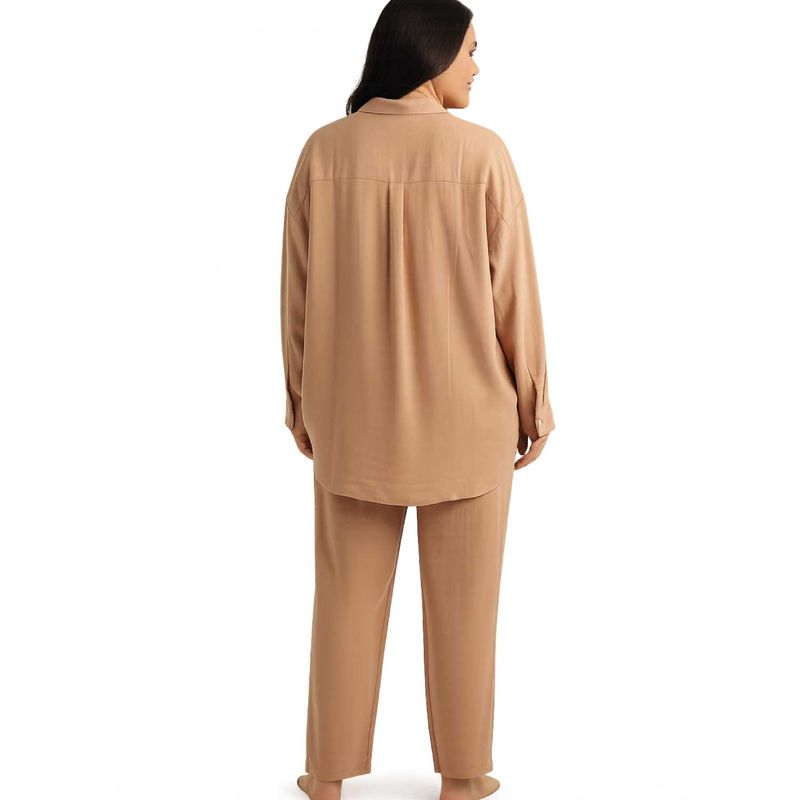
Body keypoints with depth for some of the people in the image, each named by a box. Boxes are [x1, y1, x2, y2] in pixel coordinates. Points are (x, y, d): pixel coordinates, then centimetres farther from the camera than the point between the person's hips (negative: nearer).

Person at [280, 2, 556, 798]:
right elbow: (512, 291, -10)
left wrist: (301, 399, 10)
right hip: (464, 407, -2)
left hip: (356, 406, 2)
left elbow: (299, 290, -2)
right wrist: (533, 401, 2)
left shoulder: (324, 151, -7)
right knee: (462, 595, 11)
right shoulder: (481, 153, -14)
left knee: (348, 592, 14)